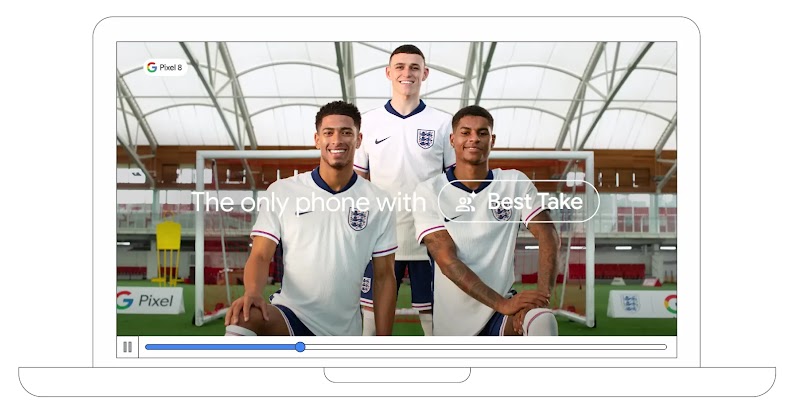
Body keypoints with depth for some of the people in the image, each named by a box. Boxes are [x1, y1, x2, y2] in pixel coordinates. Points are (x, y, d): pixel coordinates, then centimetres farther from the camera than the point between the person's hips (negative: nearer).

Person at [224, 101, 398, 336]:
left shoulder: (377, 202, 3)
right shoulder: (281, 192, 0)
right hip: (291, 315, -2)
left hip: (345, 334, 2)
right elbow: (261, 256, -3)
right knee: (244, 317, -34)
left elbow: (384, 277, 6)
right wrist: (253, 292, -27)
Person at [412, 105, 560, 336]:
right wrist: (502, 304, -24)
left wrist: (541, 295, -23)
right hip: (452, 325, 0)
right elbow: (447, 260, -13)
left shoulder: (515, 183, 3)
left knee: (541, 322, -31)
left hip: (500, 315, 0)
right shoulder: (429, 192, -4)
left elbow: (548, 237, -4)